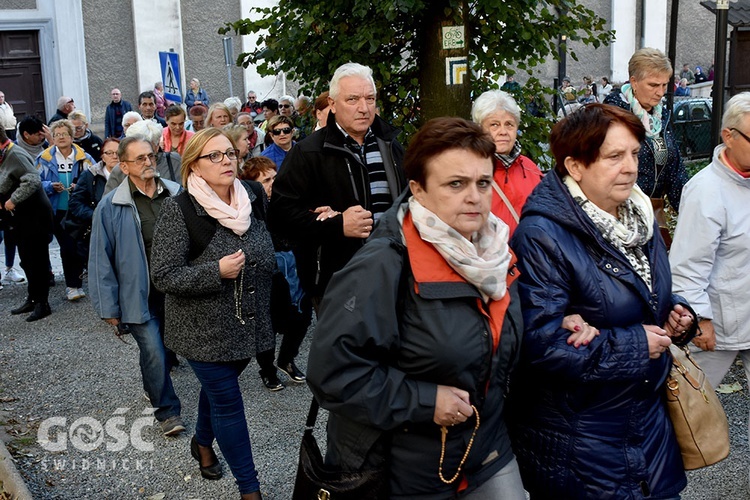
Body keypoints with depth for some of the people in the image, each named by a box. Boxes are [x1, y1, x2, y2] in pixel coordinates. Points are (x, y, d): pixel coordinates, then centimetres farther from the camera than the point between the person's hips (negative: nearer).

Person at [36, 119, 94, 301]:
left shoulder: (84, 158, -1)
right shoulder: (44, 159, 0)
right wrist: (51, 186, -15)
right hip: (57, 211, -1)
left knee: (78, 246, 7)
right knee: (68, 247, -2)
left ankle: (73, 284, 22)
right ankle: (73, 284, 10)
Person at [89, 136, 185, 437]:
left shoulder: (178, 195, -2)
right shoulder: (111, 207, -9)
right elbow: (101, 260, -6)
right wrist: (108, 308, -7)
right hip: (139, 297, -3)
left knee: (162, 349, 18)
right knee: (155, 353, -7)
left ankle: (153, 387, 45)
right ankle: (167, 411, 11)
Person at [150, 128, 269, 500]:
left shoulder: (253, 198, 0)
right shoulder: (180, 210, -17)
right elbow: (162, 275, -18)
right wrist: (216, 272, -28)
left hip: (247, 326, 5)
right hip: (205, 330, -5)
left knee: (219, 386, 23)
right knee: (228, 401, 1)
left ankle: (203, 442, 51)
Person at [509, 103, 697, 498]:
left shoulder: (639, 217, 5)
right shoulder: (542, 236, -23)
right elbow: (539, 342, -30)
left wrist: (676, 314, -1)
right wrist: (633, 346, -22)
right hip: (578, 433, -7)